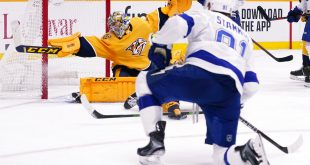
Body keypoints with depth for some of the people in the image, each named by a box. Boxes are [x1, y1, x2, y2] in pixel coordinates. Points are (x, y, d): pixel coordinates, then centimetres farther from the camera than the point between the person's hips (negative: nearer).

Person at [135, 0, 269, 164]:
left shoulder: (204, 16, 23)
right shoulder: (244, 36, 38)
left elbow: (177, 24, 1)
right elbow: (251, 84, 33)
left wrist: (158, 43, 17)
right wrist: (236, 102, 49)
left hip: (200, 74, -4)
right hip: (231, 94, 5)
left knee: (145, 81, 20)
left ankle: (156, 142, 5)